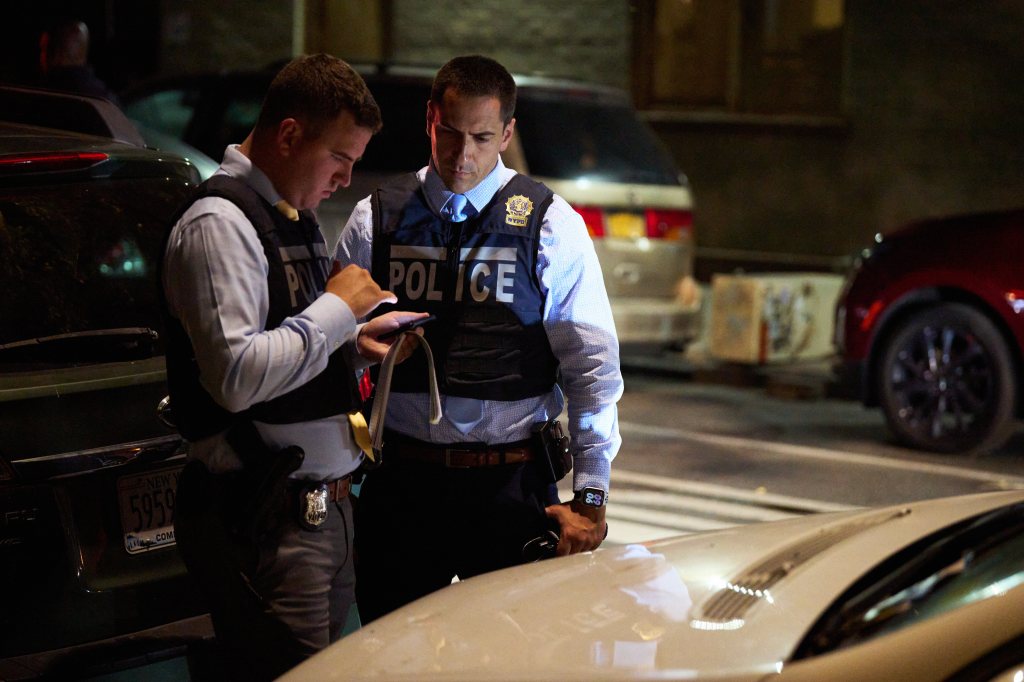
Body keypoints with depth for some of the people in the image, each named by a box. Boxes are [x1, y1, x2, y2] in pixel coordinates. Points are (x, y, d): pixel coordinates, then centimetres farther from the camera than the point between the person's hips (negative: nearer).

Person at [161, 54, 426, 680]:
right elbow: (236, 377, -24)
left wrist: (357, 343, 9)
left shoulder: (296, 216, 17)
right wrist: (337, 309, -15)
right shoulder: (219, 224, -14)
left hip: (325, 505, 9)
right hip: (269, 525, -9)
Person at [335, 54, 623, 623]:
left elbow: (594, 366, -2)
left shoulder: (551, 226, 0)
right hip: (400, 481, 2)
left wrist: (591, 498, -6)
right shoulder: (375, 220, 6)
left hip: (510, 486, -1)